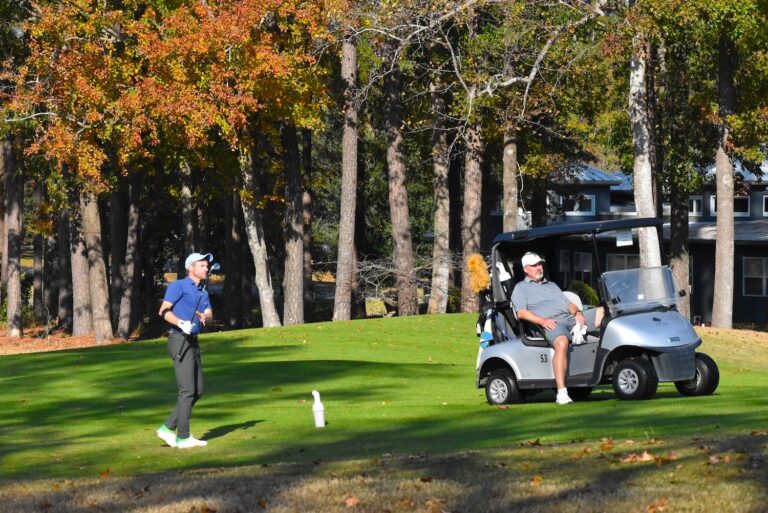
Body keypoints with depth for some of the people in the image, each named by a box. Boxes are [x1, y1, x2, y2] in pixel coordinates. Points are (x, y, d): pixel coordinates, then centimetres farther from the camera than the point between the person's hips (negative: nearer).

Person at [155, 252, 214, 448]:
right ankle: (183, 437, -3)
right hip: (179, 341, -9)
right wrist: (180, 323, -32)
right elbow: (164, 311, -15)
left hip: (193, 343, 9)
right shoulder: (178, 286, -5)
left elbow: (209, 314, 6)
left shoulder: (203, 292, 20)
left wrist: (204, 317, -18)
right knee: (187, 391, -9)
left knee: (197, 391, 8)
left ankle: (168, 428, 12)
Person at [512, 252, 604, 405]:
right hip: (552, 324, -6)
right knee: (561, 343, -40)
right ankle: (561, 393, -45)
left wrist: (577, 312, 1)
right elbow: (521, 312, 1)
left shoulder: (552, 285, 35)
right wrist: (543, 321, -15)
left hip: (571, 318, 6)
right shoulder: (521, 288, 17)